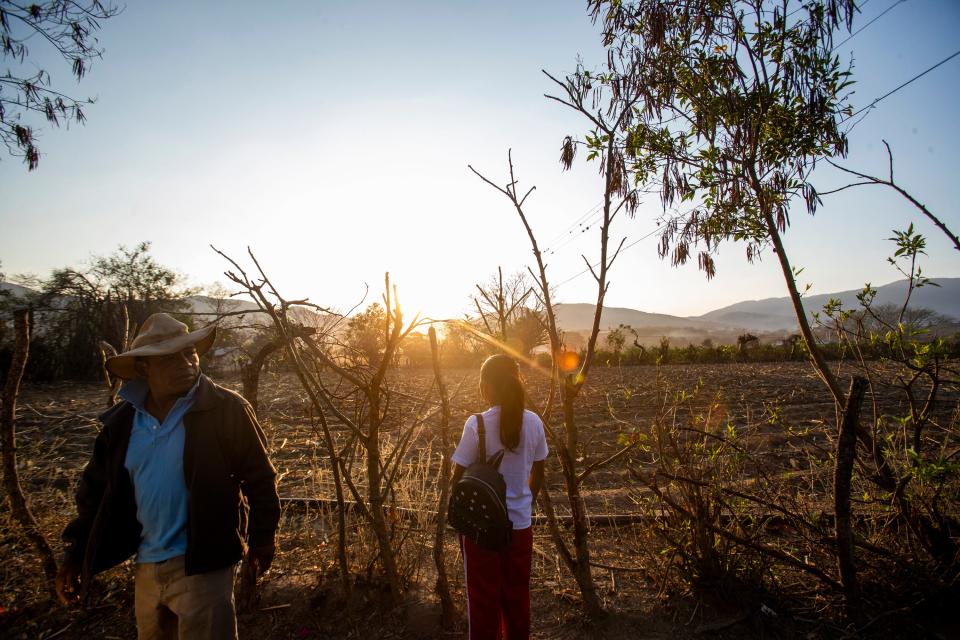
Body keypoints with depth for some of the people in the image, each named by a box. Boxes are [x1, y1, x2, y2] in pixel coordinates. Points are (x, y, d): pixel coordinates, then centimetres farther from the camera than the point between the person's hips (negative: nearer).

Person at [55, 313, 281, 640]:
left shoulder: (227, 409, -15)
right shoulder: (122, 420, 0)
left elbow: (259, 477, -10)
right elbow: (97, 490, 10)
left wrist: (262, 537, -7)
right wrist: (75, 554, 9)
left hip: (201, 564, -6)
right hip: (146, 565, 6)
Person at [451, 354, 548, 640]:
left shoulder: (476, 424, -19)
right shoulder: (533, 422, -6)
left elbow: (460, 477, -12)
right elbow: (538, 475, 4)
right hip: (520, 523, 4)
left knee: (484, 597, 15)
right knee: (517, 595, 22)